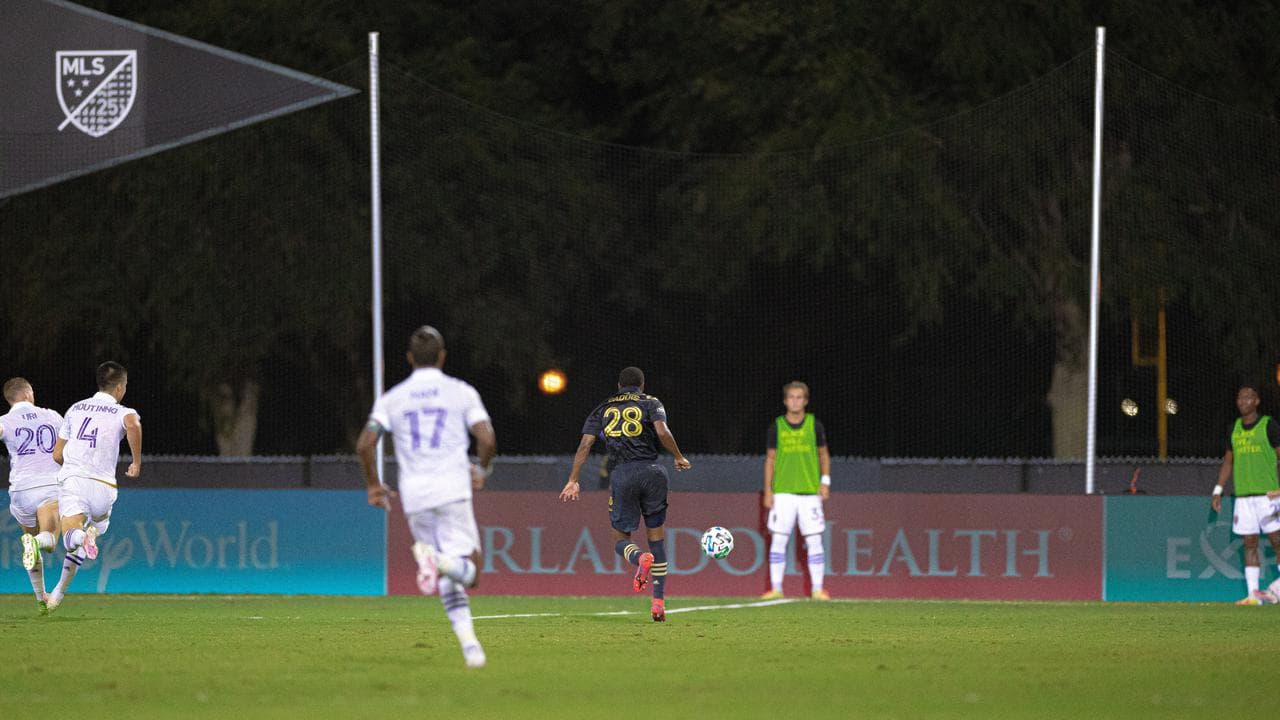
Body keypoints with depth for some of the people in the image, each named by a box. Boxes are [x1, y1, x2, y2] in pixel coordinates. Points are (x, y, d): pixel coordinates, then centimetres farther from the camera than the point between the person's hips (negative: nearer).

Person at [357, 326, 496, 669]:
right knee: (468, 572, -2)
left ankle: (469, 643, -5)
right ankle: (438, 560, -35)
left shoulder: (392, 398, 10)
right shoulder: (461, 392, 5)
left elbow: (365, 444, -1)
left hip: (415, 498, 3)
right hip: (453, 492, -3)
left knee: (449, 582, 13)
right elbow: (486, 439, -5)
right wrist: (481, 470, 16)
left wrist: (373, 484, 14)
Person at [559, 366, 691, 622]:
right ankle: (659, 601, 3)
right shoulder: (651, 403, 9)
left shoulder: (603, 409, 16)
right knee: (657, 538, 10)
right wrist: (679, 458, 6)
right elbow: (662, 432, -9)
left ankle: (640, 558, -27)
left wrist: (573, 481, 4)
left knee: (621, 539, 9)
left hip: (622, 475, 0)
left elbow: (585, 443, 6)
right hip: (652, 471, 0)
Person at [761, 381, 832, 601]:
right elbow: (770, 459, 8)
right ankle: (776, 588, 4)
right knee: (778, 540, -2)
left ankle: (817, 589, 2)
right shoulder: (777, 427, 4)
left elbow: (824, 455, 12)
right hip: (783, 491, 0)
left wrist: (825, 481, -1)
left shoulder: (814, 425, 4)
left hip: (810, 492, 0)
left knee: (814, 541, -2)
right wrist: (768, 490, 2)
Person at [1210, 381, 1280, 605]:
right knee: (1250, 544, 3)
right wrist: (1218, 490, 13)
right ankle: (1253, 593, 3)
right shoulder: (1235, 429, 14)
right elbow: (1228, 462, 22)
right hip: (1243, 495, 5)